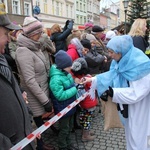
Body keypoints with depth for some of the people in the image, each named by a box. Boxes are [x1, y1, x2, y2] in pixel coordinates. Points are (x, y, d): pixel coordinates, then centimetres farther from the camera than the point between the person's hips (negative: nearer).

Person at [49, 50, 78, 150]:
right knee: (64, 129, 11)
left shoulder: (66, 73, -1)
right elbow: (60, 96, -28)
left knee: (70, 127, 23)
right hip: (63, 109, -8)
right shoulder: (56, 79, -28)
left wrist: (77, 85, -3)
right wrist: (75, 90, -25)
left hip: (70, 106, 8)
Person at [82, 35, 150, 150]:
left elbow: (136, 94, -30)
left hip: (139, 110, -8)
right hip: (129, 107, 8)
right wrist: (93, 80, 1)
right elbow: (112, 75, 5)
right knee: (130, 134, 24)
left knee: (138, 138, 8)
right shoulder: (123, 61, -5)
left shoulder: (140, 65, -29)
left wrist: (113, 92, -29)